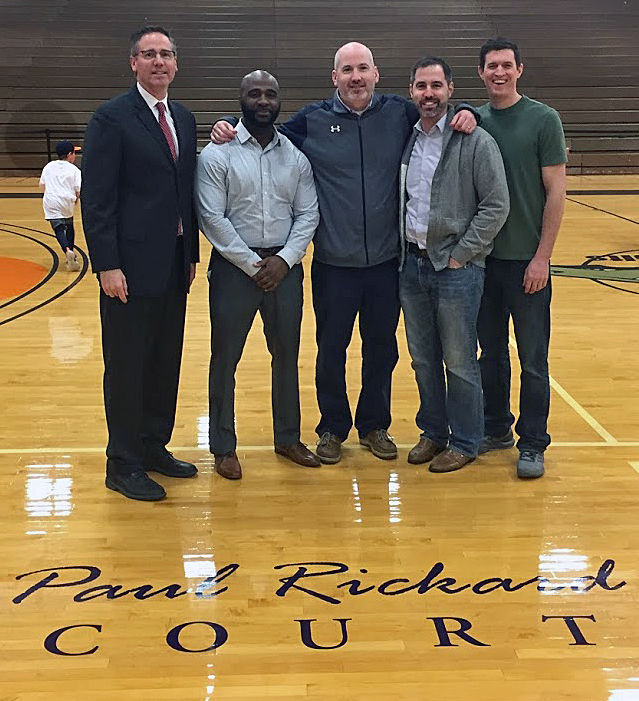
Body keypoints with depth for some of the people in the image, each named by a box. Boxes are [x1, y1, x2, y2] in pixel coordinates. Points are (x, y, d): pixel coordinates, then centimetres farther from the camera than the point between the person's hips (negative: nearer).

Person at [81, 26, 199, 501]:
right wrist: (107, 265, -17)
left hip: (173, 265, 7)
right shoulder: (112, 118, -8)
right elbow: (96, 198, -12)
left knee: (166, 364, 14)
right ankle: (124, 466, 14)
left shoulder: (183, 119, 13)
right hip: (131, 266, -7)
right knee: (127, 368, 3)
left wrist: (191, 254, 13)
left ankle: (154, 448, 29)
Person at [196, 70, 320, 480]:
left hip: (285, 268, 4)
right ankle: (224, 447, 18)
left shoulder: (296, 156, 7)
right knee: (225, 358, 4)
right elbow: (212, 218, -10)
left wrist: (284, 259, -10)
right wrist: (253, 264, -13)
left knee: (287, 355, 13)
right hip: (234, 267, -3)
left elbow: (308, 214, 4)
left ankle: (288, 438, 30)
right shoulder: (217, 154, -4)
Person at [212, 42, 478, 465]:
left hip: (386, 260, 2)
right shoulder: (312, 121, -1)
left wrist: (465, 112, -7)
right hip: (334, 264, -1)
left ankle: (375, 426, 32)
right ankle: (333, 428, 29)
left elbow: (444, 116, 14)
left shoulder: (399, 113, 2)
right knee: (331, 349, 10)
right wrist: (229, 129, -6)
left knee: (382, 348, 14)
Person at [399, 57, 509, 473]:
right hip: (411, 264, 6)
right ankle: (434, 433, 29)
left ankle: (465, 443, 17)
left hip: (456, 267, -5)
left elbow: (496, 206, -11)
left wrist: (459, 255, -12)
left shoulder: (476, 141, -8)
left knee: (460, 362, 3)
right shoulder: (405, 140, 9)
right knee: (423, 359, 14)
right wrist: (401, 250, 7)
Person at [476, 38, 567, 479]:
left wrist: (541, 257, -11)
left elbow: (556, 193, -7)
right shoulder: (474, 122, 6)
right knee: (491, 351, 14)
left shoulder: (543, 119, -5)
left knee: (532, 359, 3)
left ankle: (533, 443, 15)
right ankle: (496, 428, 29)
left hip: (526, 260, -4)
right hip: (483, 257, 4)